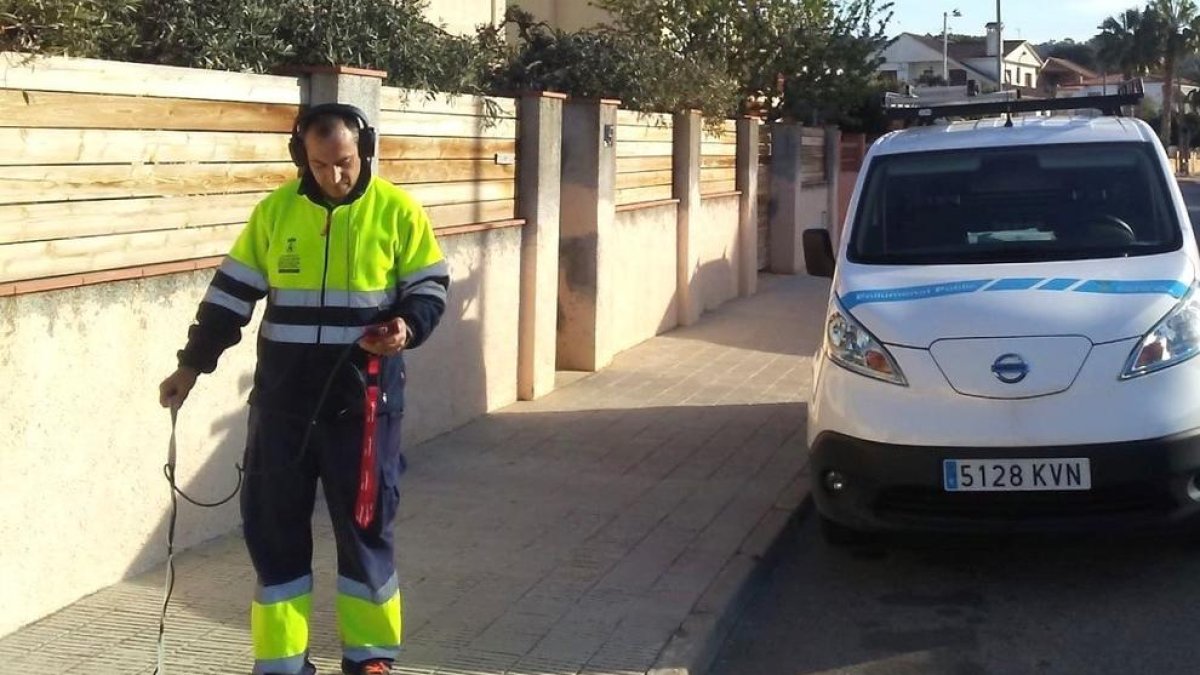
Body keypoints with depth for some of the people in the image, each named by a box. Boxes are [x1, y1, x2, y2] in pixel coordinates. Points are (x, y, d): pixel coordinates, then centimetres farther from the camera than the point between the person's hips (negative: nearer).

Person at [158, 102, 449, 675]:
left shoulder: (397, 211, -5)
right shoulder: (275, 211, 3)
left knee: (364, 526, 6)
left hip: (364, 401, -3)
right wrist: (192, 364, 11)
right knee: (271, 526, 6)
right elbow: (233, 292, 9)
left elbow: (430, 286, 2)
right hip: (282, 402, 3)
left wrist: (407, 326, -18)